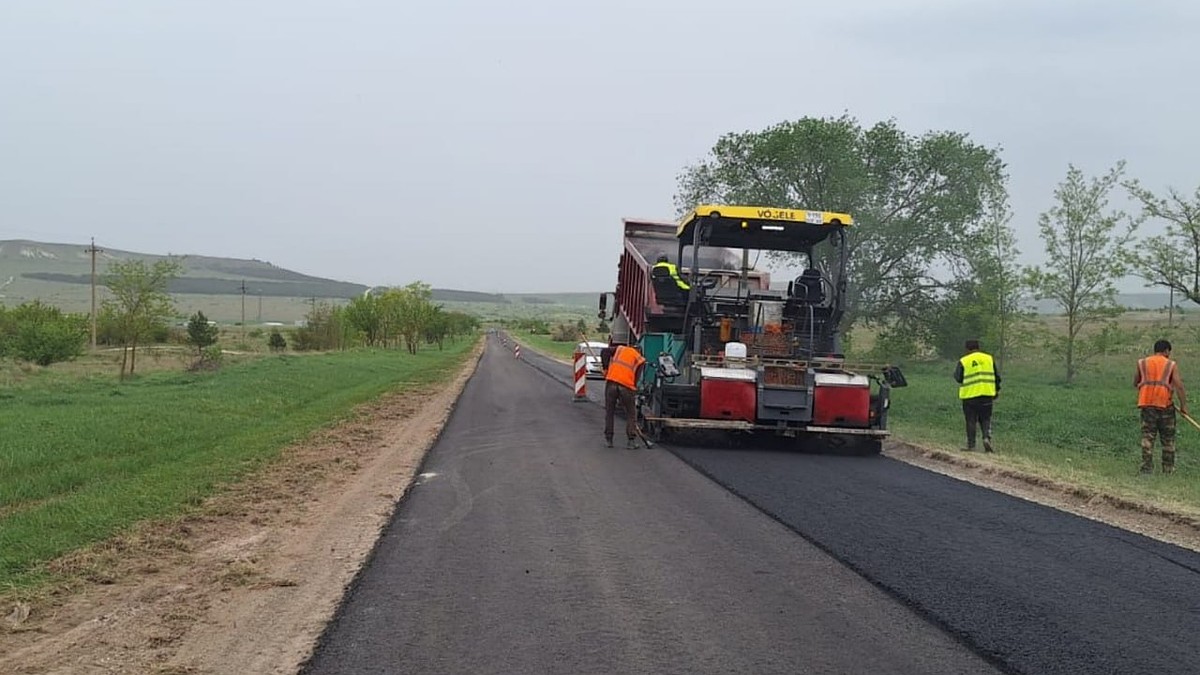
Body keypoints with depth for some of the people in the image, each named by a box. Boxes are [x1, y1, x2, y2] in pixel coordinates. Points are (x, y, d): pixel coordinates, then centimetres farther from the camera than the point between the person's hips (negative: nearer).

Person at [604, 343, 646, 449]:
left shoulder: (620, 349, 21)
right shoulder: (640, 360, 18)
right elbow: (636, 378, 13)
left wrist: (606, 369, 15)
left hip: (611, 383, 1)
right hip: (626, 385, -1)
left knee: (609, 412, 14)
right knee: (631, 414, 14)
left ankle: (608, 440, 16)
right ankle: (632, 441, 10)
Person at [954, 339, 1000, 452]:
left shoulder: (963, 361, -3)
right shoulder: (989, 358, 7)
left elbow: (958, 378, -3)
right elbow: (996, 376, 10)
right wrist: (997, 391, 19)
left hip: (969, 395, -2)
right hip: (987, 394, 2)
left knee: (971, 421, 5)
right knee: (985, 419, 12)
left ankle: (971, 445, 5)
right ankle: (987, 438, -10)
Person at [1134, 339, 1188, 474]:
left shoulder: (1142, 363, 8)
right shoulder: (1171, 365, 1)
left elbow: (1135, 383, 14)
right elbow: (1179, 386, -6)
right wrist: (1183, 405, -4)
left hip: (1147, 404, 2)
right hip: (1165, 404, -2)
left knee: (1147, 437, 1)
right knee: (1168, 439, 10)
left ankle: (1147, 467, -7)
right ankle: (1168, 468, 14)